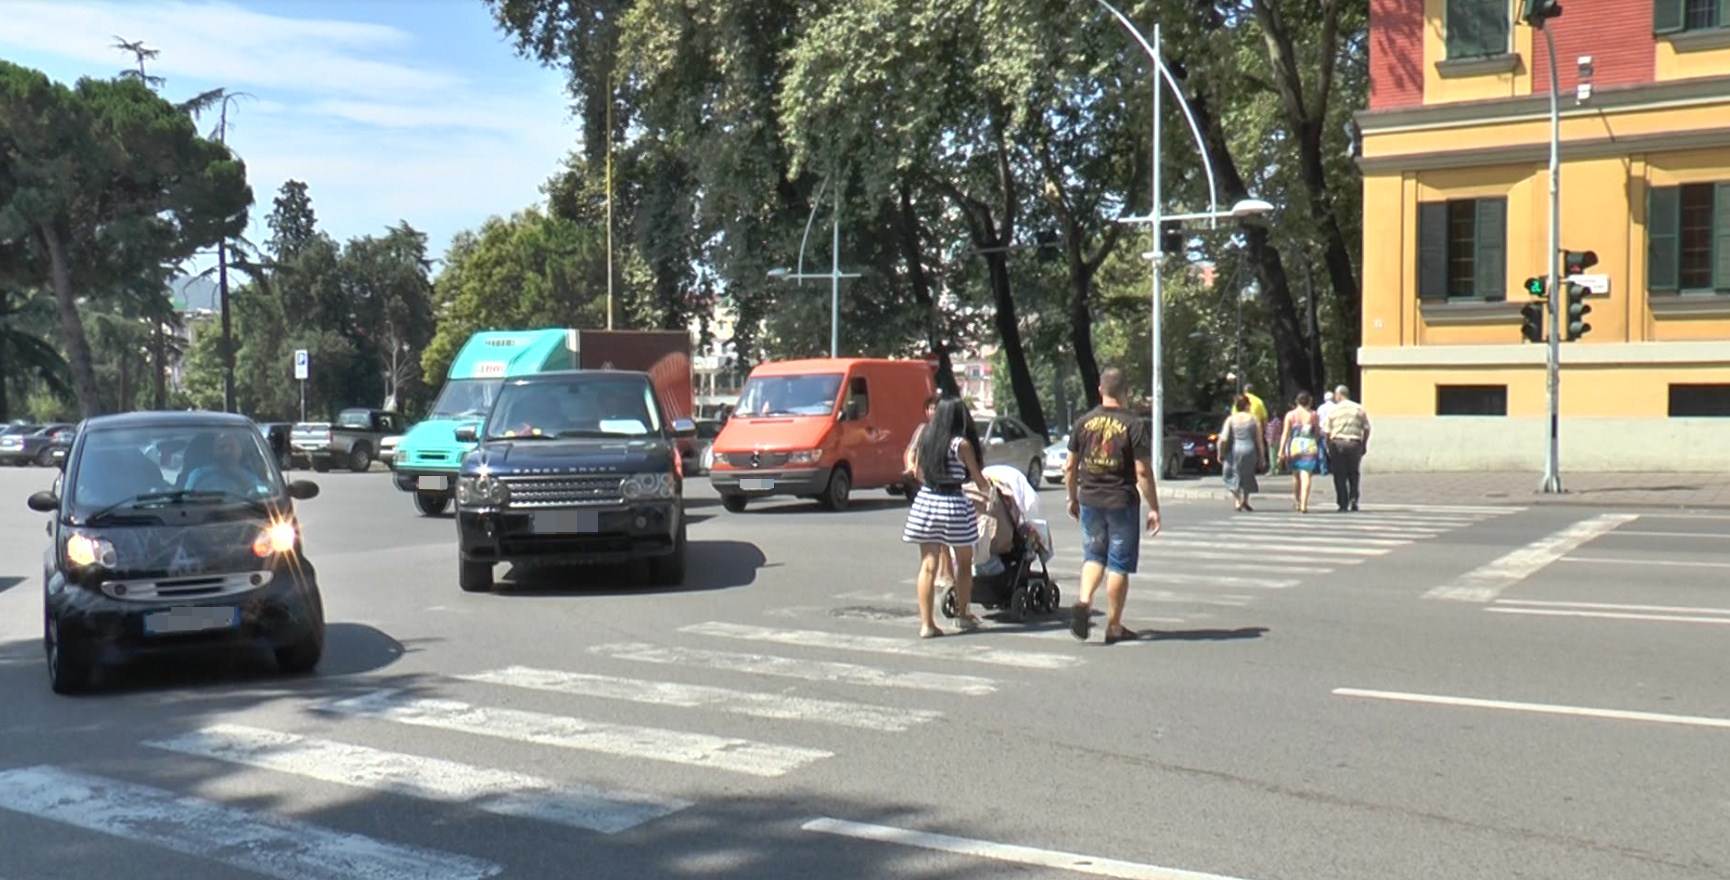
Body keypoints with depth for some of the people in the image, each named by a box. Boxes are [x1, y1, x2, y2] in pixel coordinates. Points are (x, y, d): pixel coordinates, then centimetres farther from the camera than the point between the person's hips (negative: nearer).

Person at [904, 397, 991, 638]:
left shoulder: (926, 439, 5)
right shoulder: (961, 444, -9)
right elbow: (978, 478, 0)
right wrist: (988, 492, 20)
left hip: (926, 501, 4)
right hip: (953, 503, -4)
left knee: (928, 565, 3)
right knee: (963, 563, 15)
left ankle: (926, 623, 0)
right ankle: (963, 614, 27)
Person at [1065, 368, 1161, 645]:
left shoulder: (1084, 422, 3)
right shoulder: (1133, 425, -9)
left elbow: (1070, 467, 7)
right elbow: (1143, 472, -11)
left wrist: (1073, 498, 20)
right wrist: (1153, 508, -4)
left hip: (1089, 500, 3)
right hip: (1122, 502, -3)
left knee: (1093, 555, 18)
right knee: (1119, 563, 6)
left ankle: (1083, 601, -7)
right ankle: (1114, 627, 11)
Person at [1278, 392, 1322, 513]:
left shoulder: (1290, 415, 1)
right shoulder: (1313, 415, 1)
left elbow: (1285, 434, -4)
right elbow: (1318, 434, 7)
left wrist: (1281, 451, -4)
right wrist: (1318, 448, 24)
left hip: (1294, 446, 1)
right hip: (1310, 447, -1)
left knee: (1295, 475, 19)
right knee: (1306, 476, -5)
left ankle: (1296, 502, 26)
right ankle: (1304, 505, -14)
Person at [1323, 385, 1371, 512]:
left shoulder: (1333, 410, -1)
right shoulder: (1359, 409, 5)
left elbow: (1327, 431, -3)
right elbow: (1366, 429, 5)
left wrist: (1328, 447, 6)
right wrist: (1364, 445, 14)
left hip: (1337, 443, -2)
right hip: (1355, 443, 2)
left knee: (1340, 475, 4)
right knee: (1353, 474, 16)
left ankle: (1343, 504, 2)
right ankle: (1353, 499, 2)